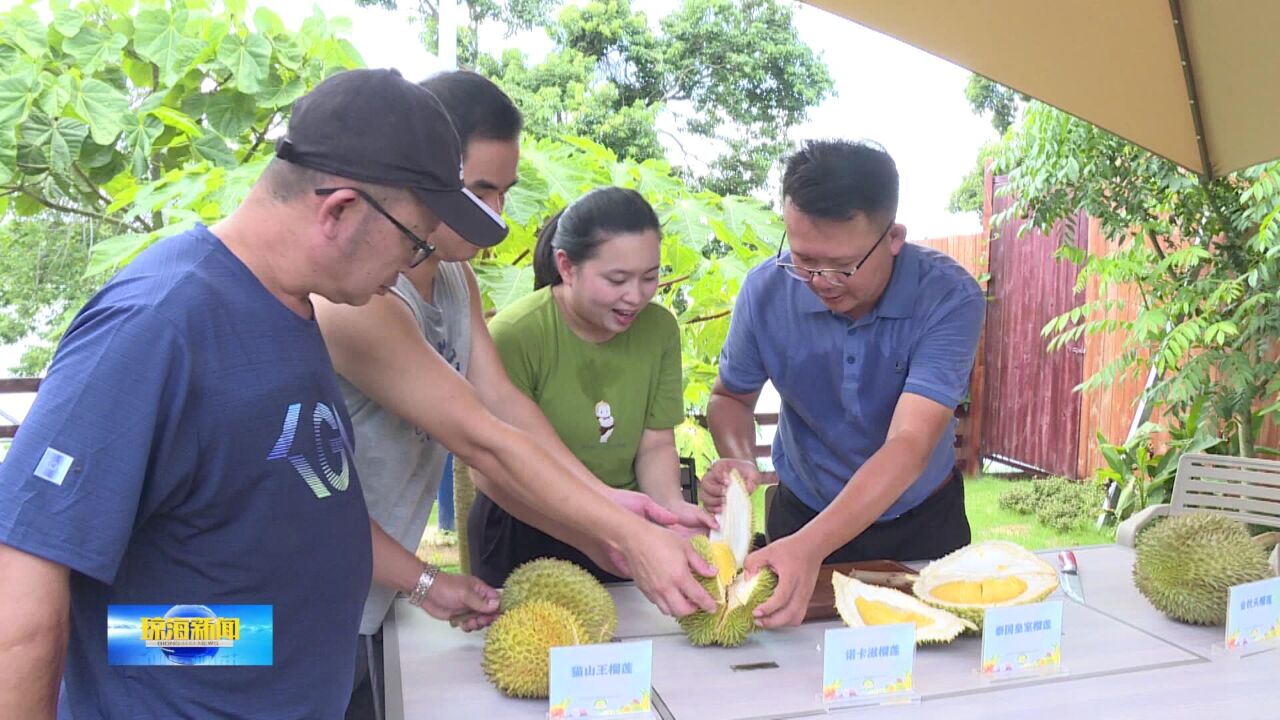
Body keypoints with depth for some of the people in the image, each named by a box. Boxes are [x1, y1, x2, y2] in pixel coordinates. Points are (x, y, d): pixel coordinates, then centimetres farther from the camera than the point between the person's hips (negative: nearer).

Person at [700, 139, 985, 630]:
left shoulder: (949, 300, -27)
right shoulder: (767, 289, -19)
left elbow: (910, 445, -35)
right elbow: (731, 396, -2)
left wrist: (810, 547, -48)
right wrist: (738, 460, -24)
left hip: (922, 522, 0)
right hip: (803, 512, 1)